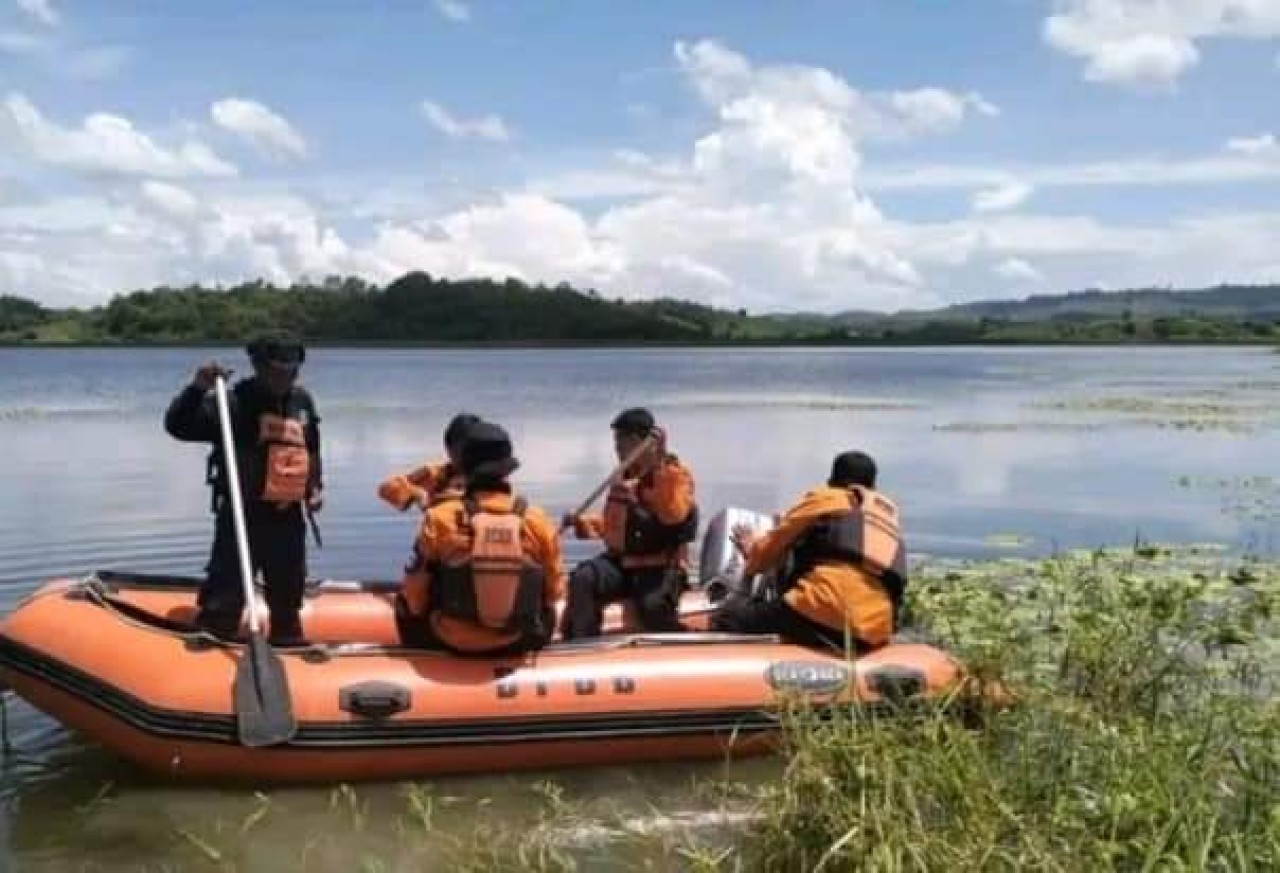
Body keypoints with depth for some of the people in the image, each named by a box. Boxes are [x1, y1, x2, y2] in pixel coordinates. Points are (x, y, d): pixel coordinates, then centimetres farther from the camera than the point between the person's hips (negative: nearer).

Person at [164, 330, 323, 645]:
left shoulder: (302, 401, 6)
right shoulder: (234, 401, -12)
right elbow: (178, 425, -20)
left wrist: (315, 486, 9)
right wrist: (198, 388, -33)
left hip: (288, 517, 6)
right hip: (242, 514, -5)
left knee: (288, 593, 20)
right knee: (225, 598, -6)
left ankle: (289, 640, 38)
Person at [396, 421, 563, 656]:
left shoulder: (440, 518, -12)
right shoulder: (537, 521, -8)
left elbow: (415, 600, -6)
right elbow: (554, 592, 2)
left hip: (451, 643, -1)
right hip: (517, 644, 1)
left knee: (404, 602, 27)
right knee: (547, 609, 33)